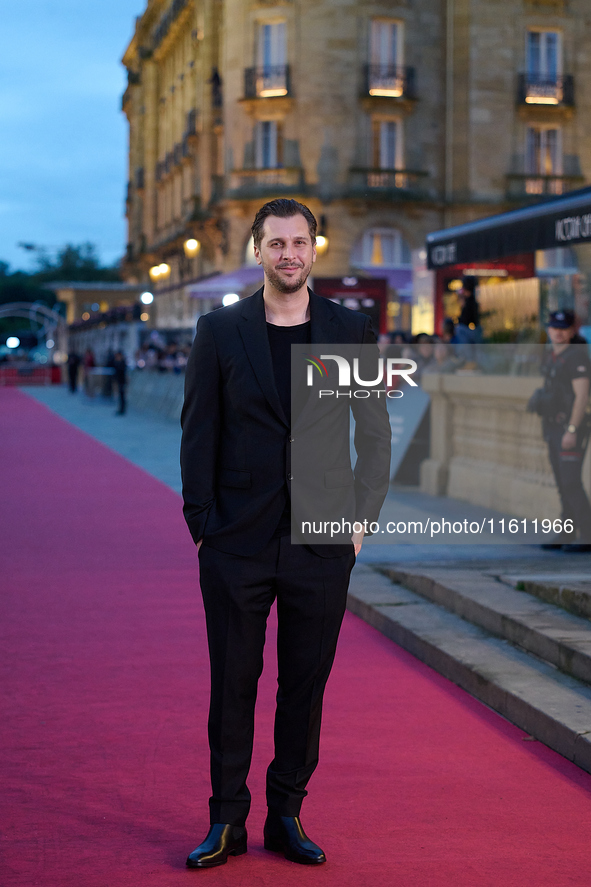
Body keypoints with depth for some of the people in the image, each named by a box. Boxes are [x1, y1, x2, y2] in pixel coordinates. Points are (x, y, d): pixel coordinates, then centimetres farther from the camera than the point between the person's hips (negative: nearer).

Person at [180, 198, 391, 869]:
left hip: (321, 542, 1)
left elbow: (375, 432, 8)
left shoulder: (351, 331, 5)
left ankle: (287, 818, 21)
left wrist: (361, 516, 1)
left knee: (306, 686, 8)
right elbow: (198, 432, 3)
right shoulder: (219, 331, 2)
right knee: (232, 685, 5)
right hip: (238, 543, -1)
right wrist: (202, 524, -2)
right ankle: (227, 821, 17)